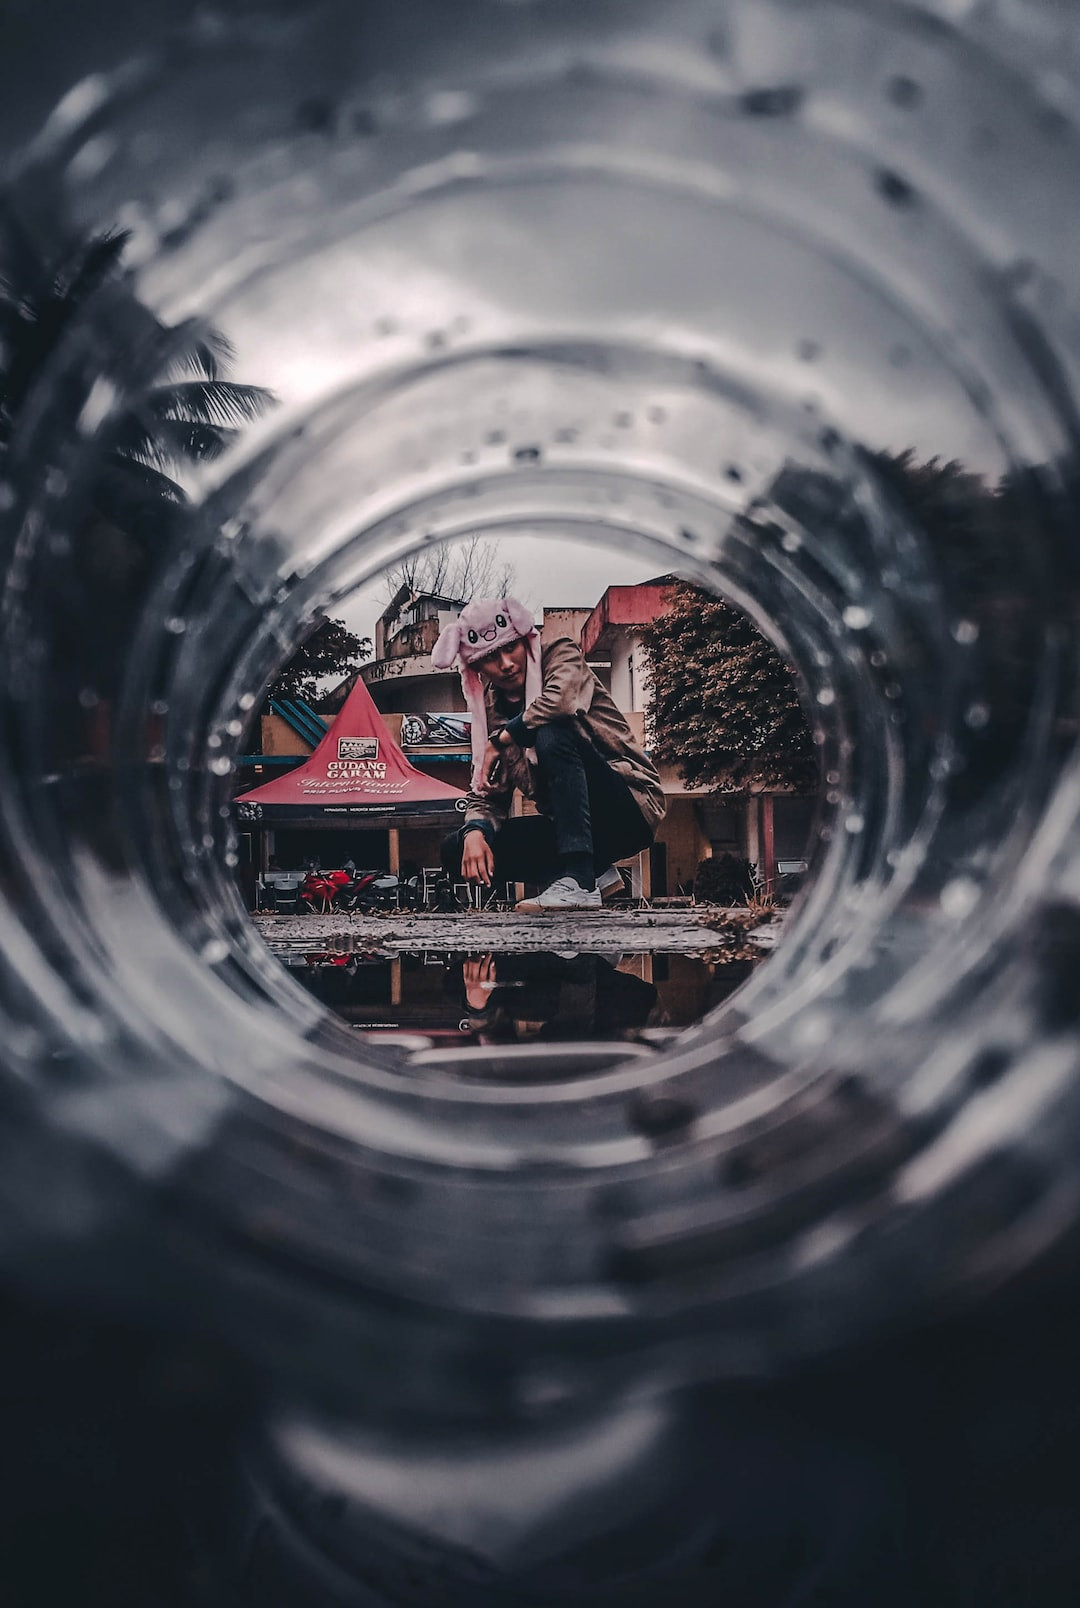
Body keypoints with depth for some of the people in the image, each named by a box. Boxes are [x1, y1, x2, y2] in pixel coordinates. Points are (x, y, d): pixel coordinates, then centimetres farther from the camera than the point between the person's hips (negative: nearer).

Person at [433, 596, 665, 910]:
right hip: (569, 824, 6)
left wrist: (501, 739, -12)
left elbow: (560, 702, -29)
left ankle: (579, 883, -35)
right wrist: (475, 832, -15)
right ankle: (594, 870, -3)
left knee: (552, 734, -31)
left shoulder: (561, 654, -5)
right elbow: (486, 793, 8)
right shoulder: (492, 710, 10)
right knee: (458, 851, -5)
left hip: (631, 808, -6)